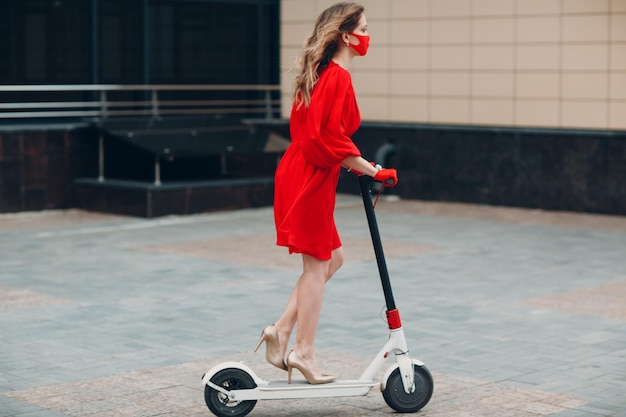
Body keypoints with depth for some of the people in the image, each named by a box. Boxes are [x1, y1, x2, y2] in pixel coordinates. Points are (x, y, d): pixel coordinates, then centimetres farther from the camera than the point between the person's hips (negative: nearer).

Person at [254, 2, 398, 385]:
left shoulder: (322, 73, 13)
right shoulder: (339, 77, -17)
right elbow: (331, 139, -23)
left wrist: (355, 163, 19)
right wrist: (372, 170, -16)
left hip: (302, 173, 10)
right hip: (312, 180, -10)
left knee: (332, 258, 16)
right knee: (317, 265, 1)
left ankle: (282, 330, 14)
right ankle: (303, 352, 9)